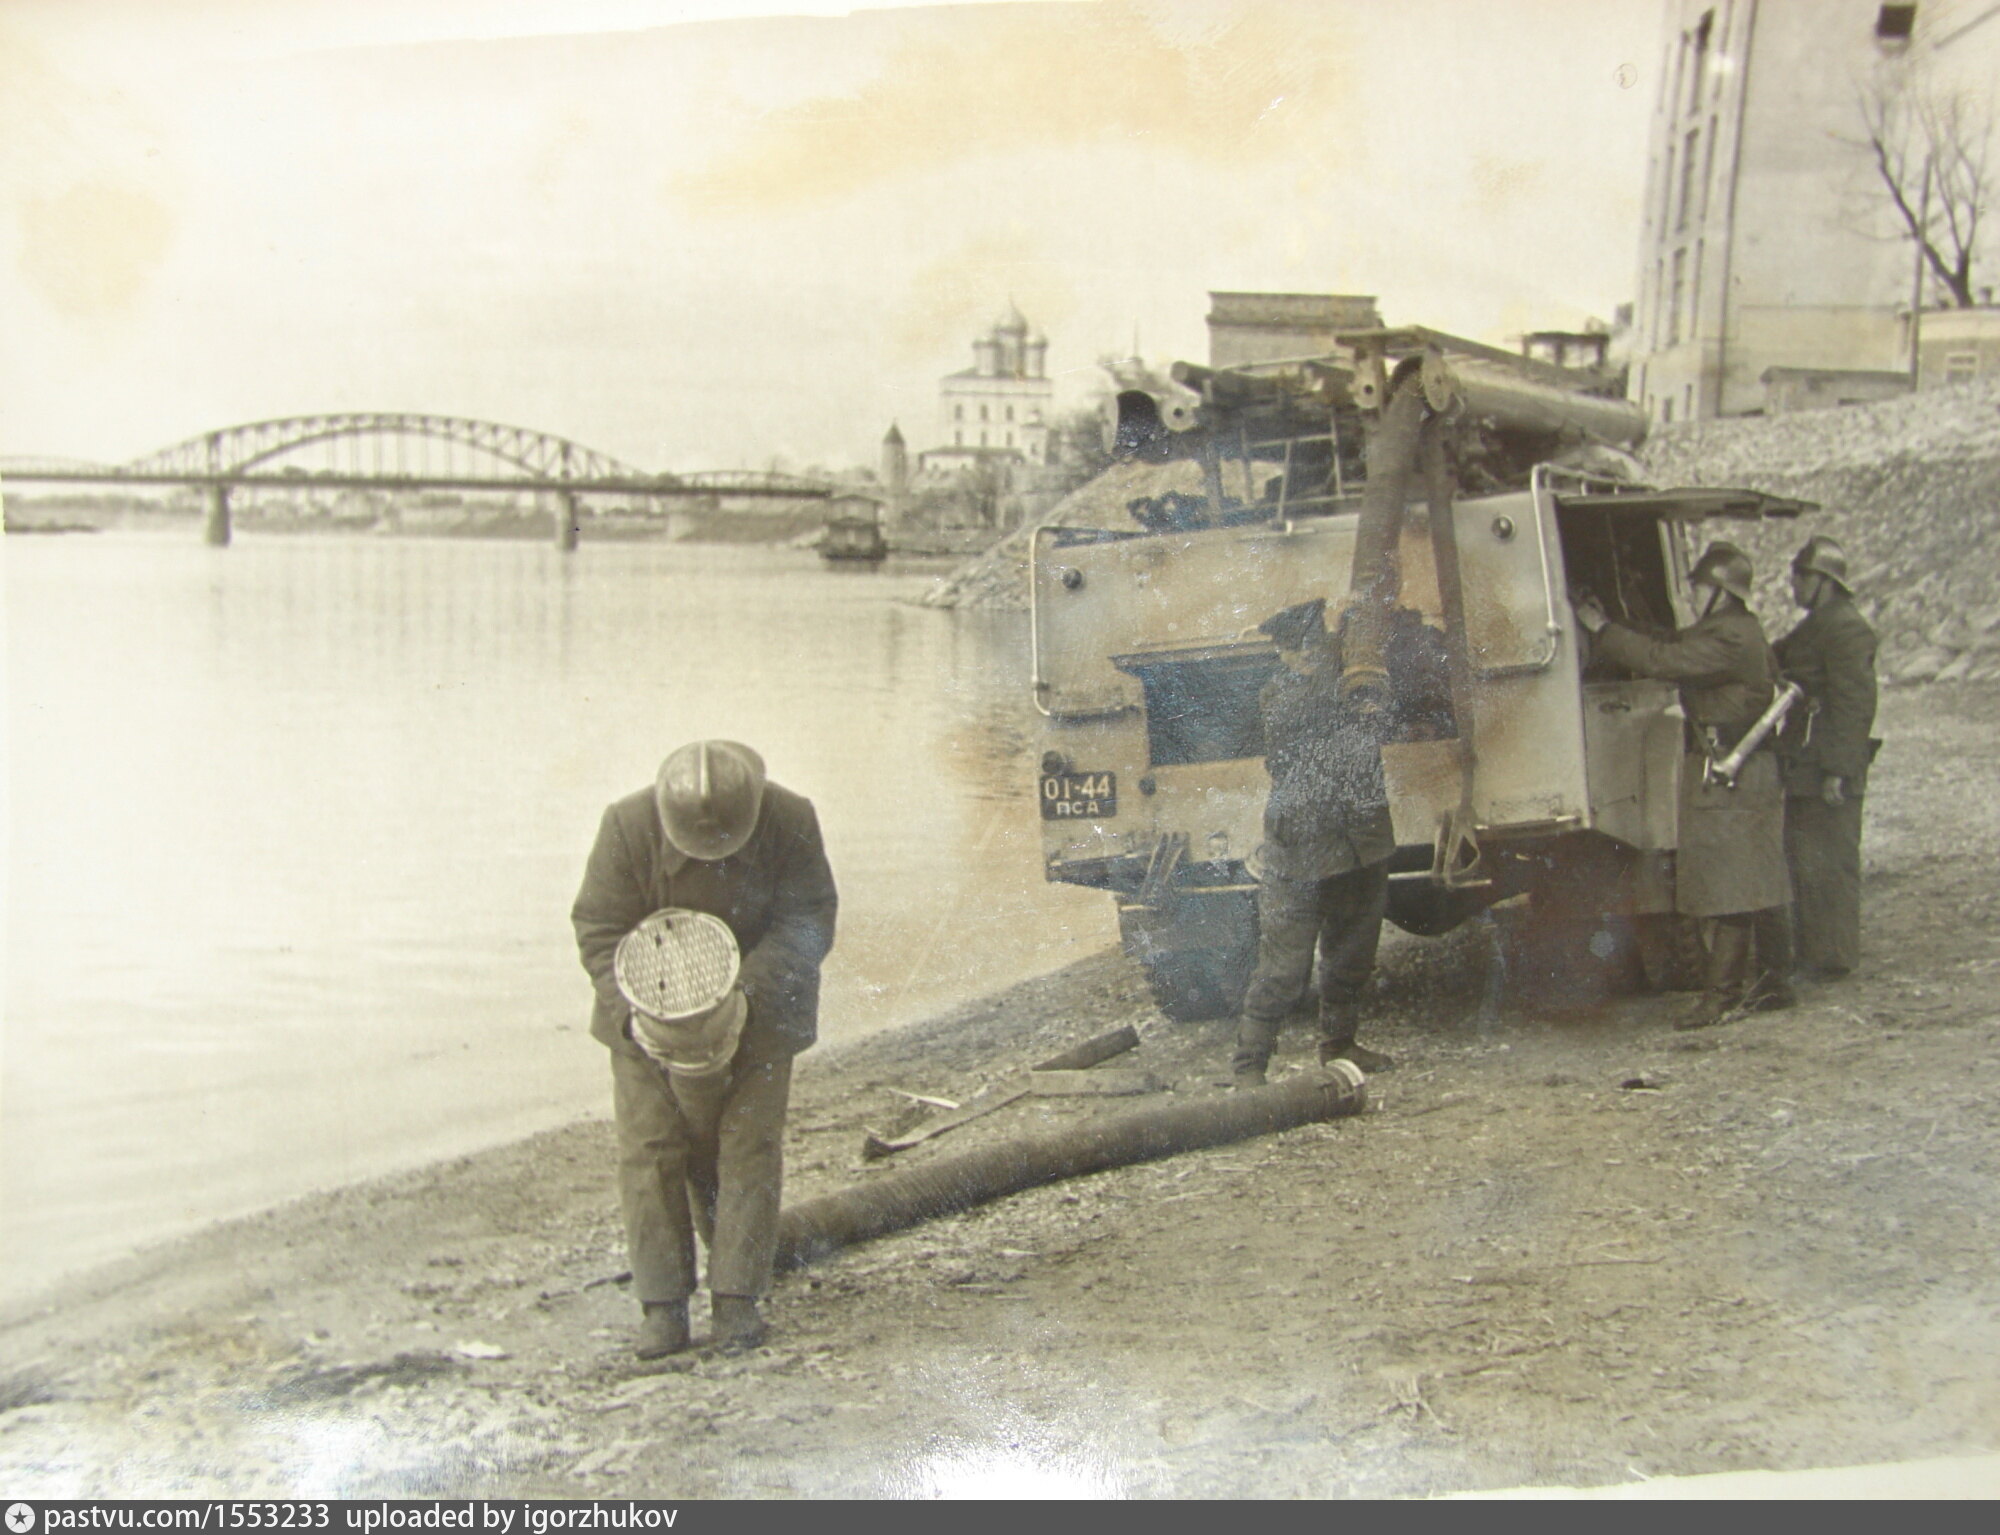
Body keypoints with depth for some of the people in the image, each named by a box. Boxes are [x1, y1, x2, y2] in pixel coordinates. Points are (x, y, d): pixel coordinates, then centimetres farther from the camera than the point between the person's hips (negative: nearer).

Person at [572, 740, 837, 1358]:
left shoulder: (790, 821, -18)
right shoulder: (628, 826, -18)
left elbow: (807, 922, -15)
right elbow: (599, 929, -14)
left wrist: (749, 993, -29)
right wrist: (636, 1008, -27)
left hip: (754, 1022, 0)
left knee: (748, 1151, 0)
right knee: (649, 1152, -3)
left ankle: (737, 1297, 10)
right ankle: (662, 1304, 4)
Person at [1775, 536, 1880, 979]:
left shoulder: (1846, 629, -14)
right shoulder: (1813, 627, 18)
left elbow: (1854, 705, -19)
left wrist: (1837, 770, -21)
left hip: (1829, 775, -10)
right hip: (1803, 770, 10)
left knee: (1829, 867, -5)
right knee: (1803, 863, 15)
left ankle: (1832, 959, 1)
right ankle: (1809, 952, 23)